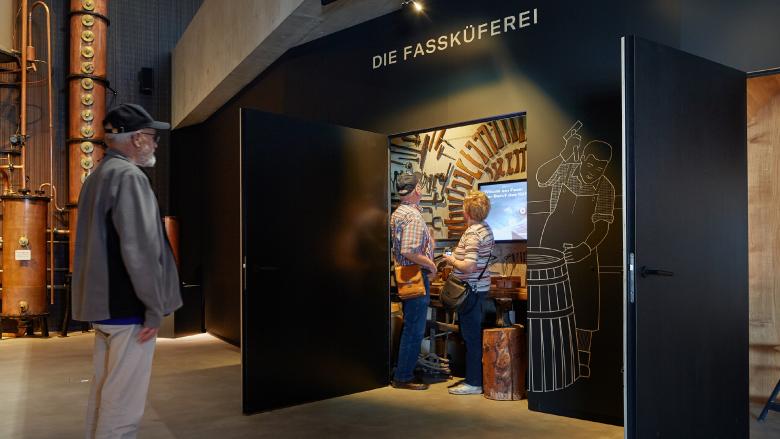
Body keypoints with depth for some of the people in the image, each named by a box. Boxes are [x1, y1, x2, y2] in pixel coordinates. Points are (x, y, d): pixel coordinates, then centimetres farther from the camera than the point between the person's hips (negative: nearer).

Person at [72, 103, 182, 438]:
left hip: (104, 302, 10)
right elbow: (140, 249, -23)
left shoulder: (98, 176, 16)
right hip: (128, 307, -10)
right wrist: (155, 308, -15)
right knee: (123, 403, -2)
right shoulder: (129, 176, -15)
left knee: (104, 392, 18)